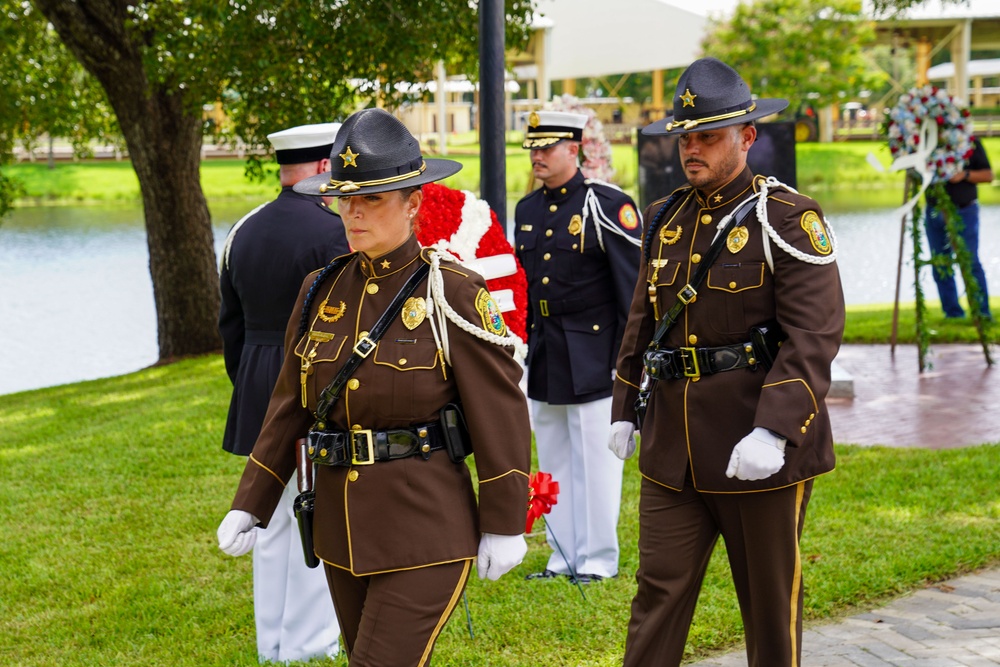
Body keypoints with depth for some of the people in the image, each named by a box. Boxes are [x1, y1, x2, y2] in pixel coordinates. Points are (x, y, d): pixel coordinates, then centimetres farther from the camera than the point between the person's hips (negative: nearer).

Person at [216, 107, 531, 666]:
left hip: (424, 533, -6)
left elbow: (502, 410, -9)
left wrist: (504, 527, -9)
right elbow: (290, 409, 12)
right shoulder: (323, 291, 6)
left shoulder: (453, 293, -10)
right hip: (342, 530, 6)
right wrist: (250, 506, 9)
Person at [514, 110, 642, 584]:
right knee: (554, 461, 11)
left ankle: (598, 558, 8)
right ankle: (565, 555, 20)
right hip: (543, 359, 7)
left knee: (595, 461, -1)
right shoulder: (526, 210, 11)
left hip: (593, 356, -7)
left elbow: (633, 284, -10)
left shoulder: (607, 205, -9)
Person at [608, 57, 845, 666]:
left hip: (762, 450, -5)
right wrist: (625, 410, 20)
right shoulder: (667, 219, 10)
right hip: (673, 448, 5)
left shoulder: (788, 219, -10)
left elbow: (815, 337, -18)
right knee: (659, 591, 3)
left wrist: (774, 431, -27)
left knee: (770, 599, 8)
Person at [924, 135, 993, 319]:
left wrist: (965, 175, -18)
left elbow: (988, 175, -1)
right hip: (934, 212, 4)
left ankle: (982, 312, -7)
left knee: (970, 262, -10)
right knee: (941, 266, 4)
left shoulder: (971, 143, -1)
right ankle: (953, 313, 10)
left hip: (964, 212, -4)